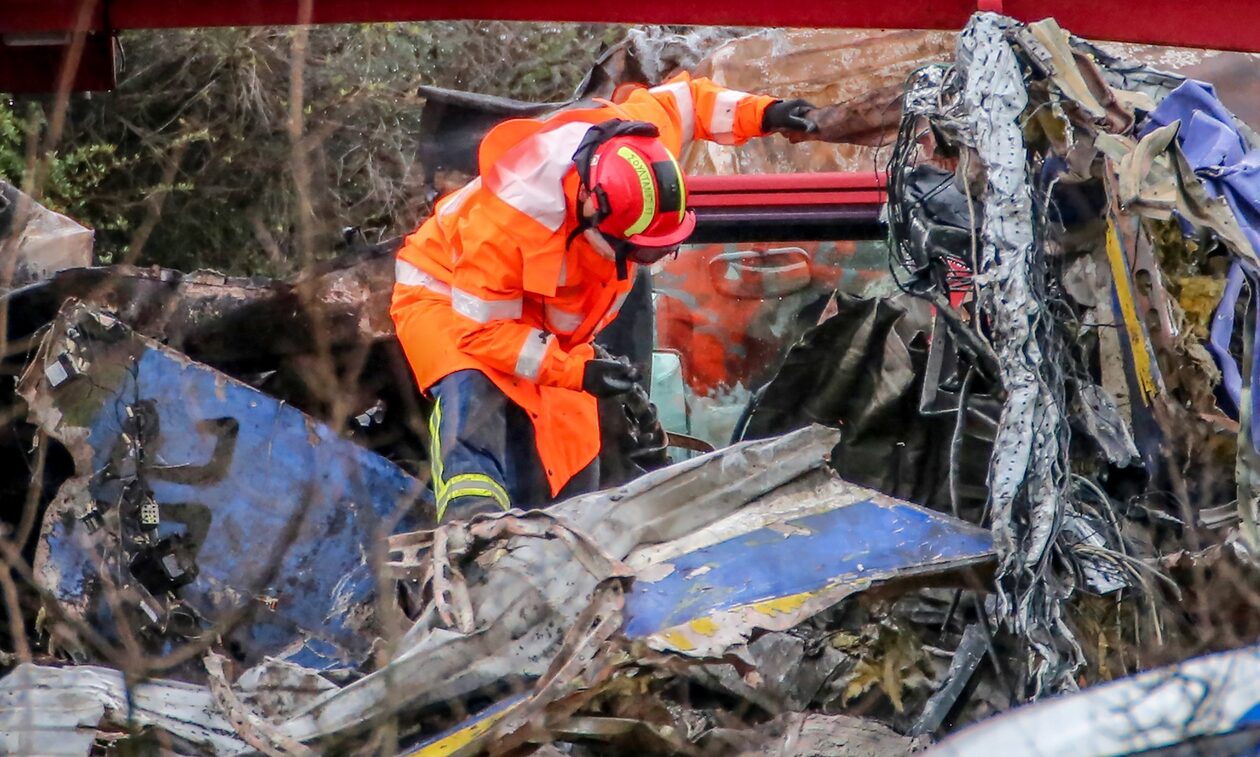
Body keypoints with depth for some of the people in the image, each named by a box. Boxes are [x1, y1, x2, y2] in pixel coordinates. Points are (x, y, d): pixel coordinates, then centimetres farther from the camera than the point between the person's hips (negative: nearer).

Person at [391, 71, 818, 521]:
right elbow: (484, 329, -32)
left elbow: (680, 99, -2)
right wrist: (576, 371, -40)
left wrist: (761, 114, -16)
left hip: (545, 322, 6)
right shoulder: (507, 222, -42)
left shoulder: (638, 140, -27)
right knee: (475, 397, -36)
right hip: (449, 297, -6)